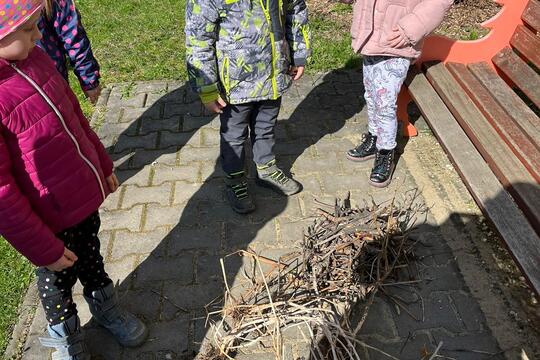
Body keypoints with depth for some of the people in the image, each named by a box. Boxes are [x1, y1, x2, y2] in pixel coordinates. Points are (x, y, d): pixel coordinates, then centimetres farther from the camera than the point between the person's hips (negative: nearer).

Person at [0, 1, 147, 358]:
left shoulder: (34, 58, -7)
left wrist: (103, 164, 15)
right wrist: (42, 248, -15)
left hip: (85, 194, 6)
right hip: (50, 219, -5)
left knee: (92, 258, 28)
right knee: (59, 281, 20)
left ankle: (106, 308, 57)